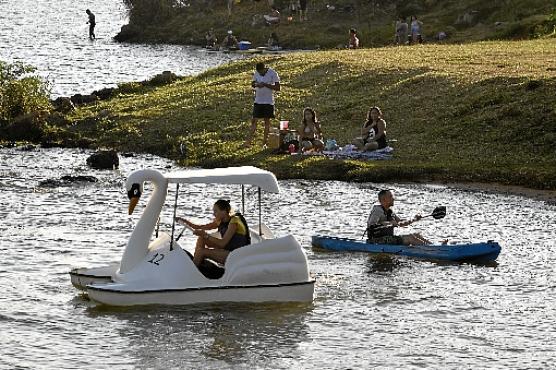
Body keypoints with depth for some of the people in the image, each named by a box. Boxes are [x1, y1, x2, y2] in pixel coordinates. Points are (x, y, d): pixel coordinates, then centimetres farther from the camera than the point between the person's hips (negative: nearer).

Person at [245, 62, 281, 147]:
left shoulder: (273, 74, -10)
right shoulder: (256, 73, 4)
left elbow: (278, 88, -12)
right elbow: (252, 83, 15)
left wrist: (265, 85, -21)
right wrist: (255, 84, -10)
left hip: (268, 102, -3)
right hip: (258, 101, 3)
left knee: (267, 121, 3)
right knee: (254, 120, -2)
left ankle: (264, 142, 10)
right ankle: (249, 141, -4)